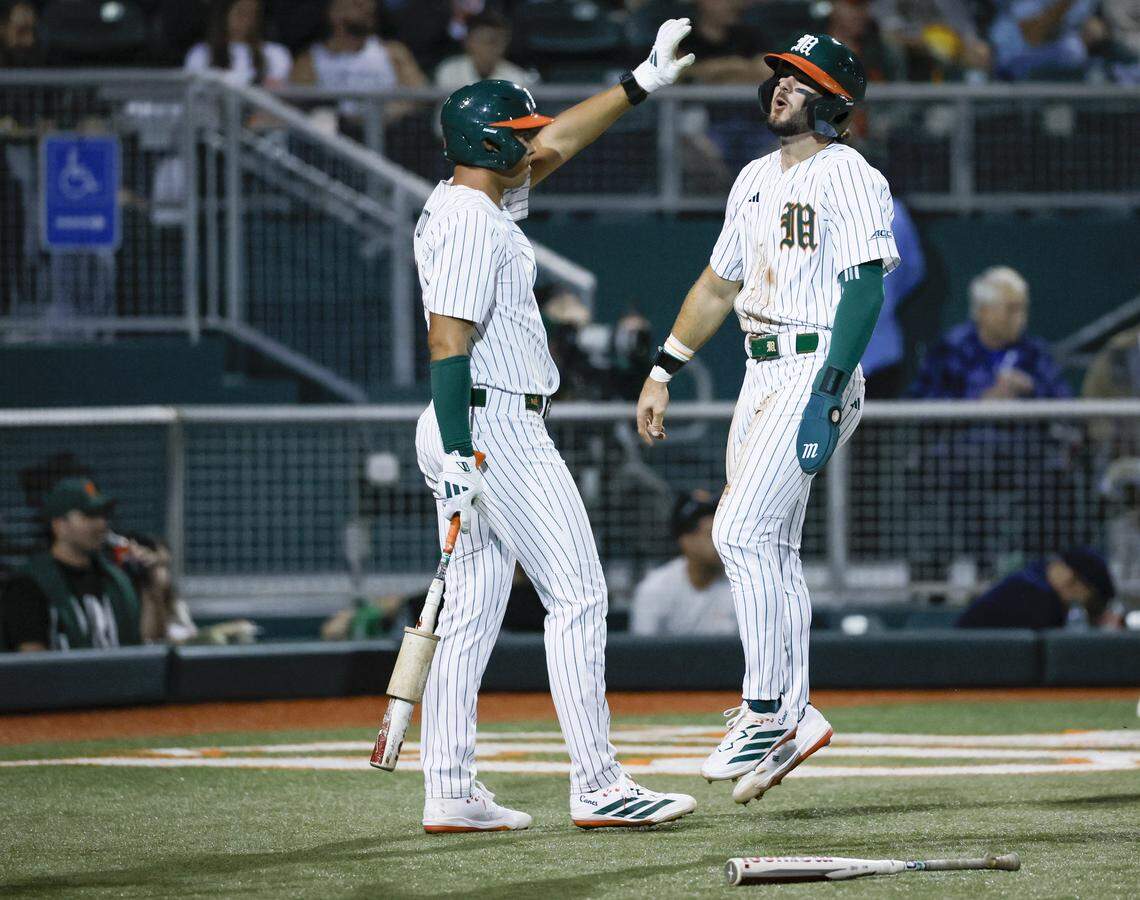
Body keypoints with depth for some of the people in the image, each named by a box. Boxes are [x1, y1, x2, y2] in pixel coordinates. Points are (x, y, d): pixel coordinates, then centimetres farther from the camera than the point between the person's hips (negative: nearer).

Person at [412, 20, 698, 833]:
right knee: (577, 597, -8)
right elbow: (448, 343, -21)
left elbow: (557, 143, 28)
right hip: (495, 427, -10)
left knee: (473, 612, 8)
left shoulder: (475, 203, 15)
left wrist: (642, 84, 29)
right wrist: (458, 453, -27)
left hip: (469, 432, 10)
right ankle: (598, 788, -10)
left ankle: (451, 795, 6)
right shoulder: (472, 222, -15)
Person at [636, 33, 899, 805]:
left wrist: (827, 393, -26)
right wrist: (663, 373, 23)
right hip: (763, 376, 9)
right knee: (769, 551, 7)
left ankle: (766, 715, -14)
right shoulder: (757, 178, 18)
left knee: (742, 531, -17)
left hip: (817, 371, -9)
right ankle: (792, 719, 11)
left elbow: (864, 291, -18)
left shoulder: (849, 177, -9)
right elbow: (720, 283, 26)